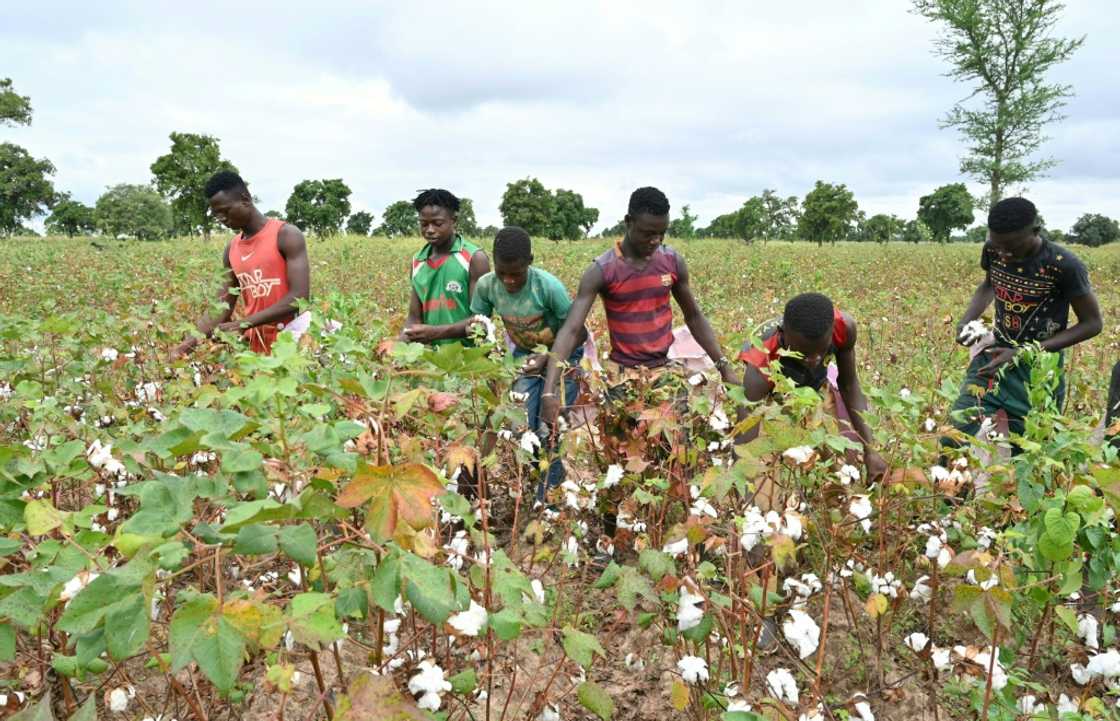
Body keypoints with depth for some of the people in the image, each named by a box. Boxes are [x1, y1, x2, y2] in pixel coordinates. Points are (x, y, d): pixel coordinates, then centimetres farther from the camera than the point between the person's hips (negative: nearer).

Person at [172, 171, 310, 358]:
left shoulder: (287, 235, -8)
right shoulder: (231, 250, 12)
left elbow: (300, 297, -17)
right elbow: (221, 308, 11)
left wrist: (244, 323, -19)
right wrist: (190, 343, -5)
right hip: (256, 348, 6)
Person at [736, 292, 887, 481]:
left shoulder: (844, 326, -35)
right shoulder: (760, 369, -46)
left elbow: (849, 385, -17)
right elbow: (746, 444, -49)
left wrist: (869, 450, -22)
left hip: (814, 385, 3)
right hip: (767, 394, -3)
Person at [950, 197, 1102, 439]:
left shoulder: (1064, 265, -20)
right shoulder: (992, 250, -7)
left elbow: (1092, 324, -9)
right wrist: (966, 321, -4)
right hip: (993, 355, 3)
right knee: (961, 431, -9)